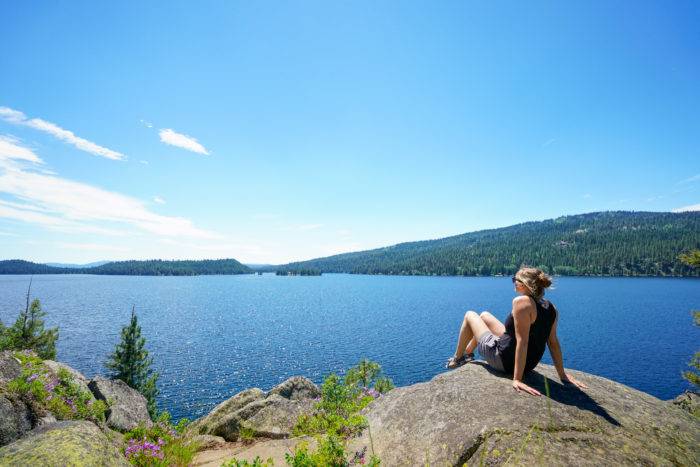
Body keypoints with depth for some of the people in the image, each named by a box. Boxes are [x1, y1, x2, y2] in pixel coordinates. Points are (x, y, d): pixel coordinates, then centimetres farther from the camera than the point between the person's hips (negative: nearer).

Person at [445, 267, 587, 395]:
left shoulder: (522, 301, -28)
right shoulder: (550, 308, -5)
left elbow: (522, 342, -30)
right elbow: (554, 342, -3)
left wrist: (517, 379, -27)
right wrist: (562, 375, 6)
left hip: (503, 361, -8)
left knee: (470, 315, 12)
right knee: (484, 315, 24)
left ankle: (457, 359, 28)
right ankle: (468, 353, 44)